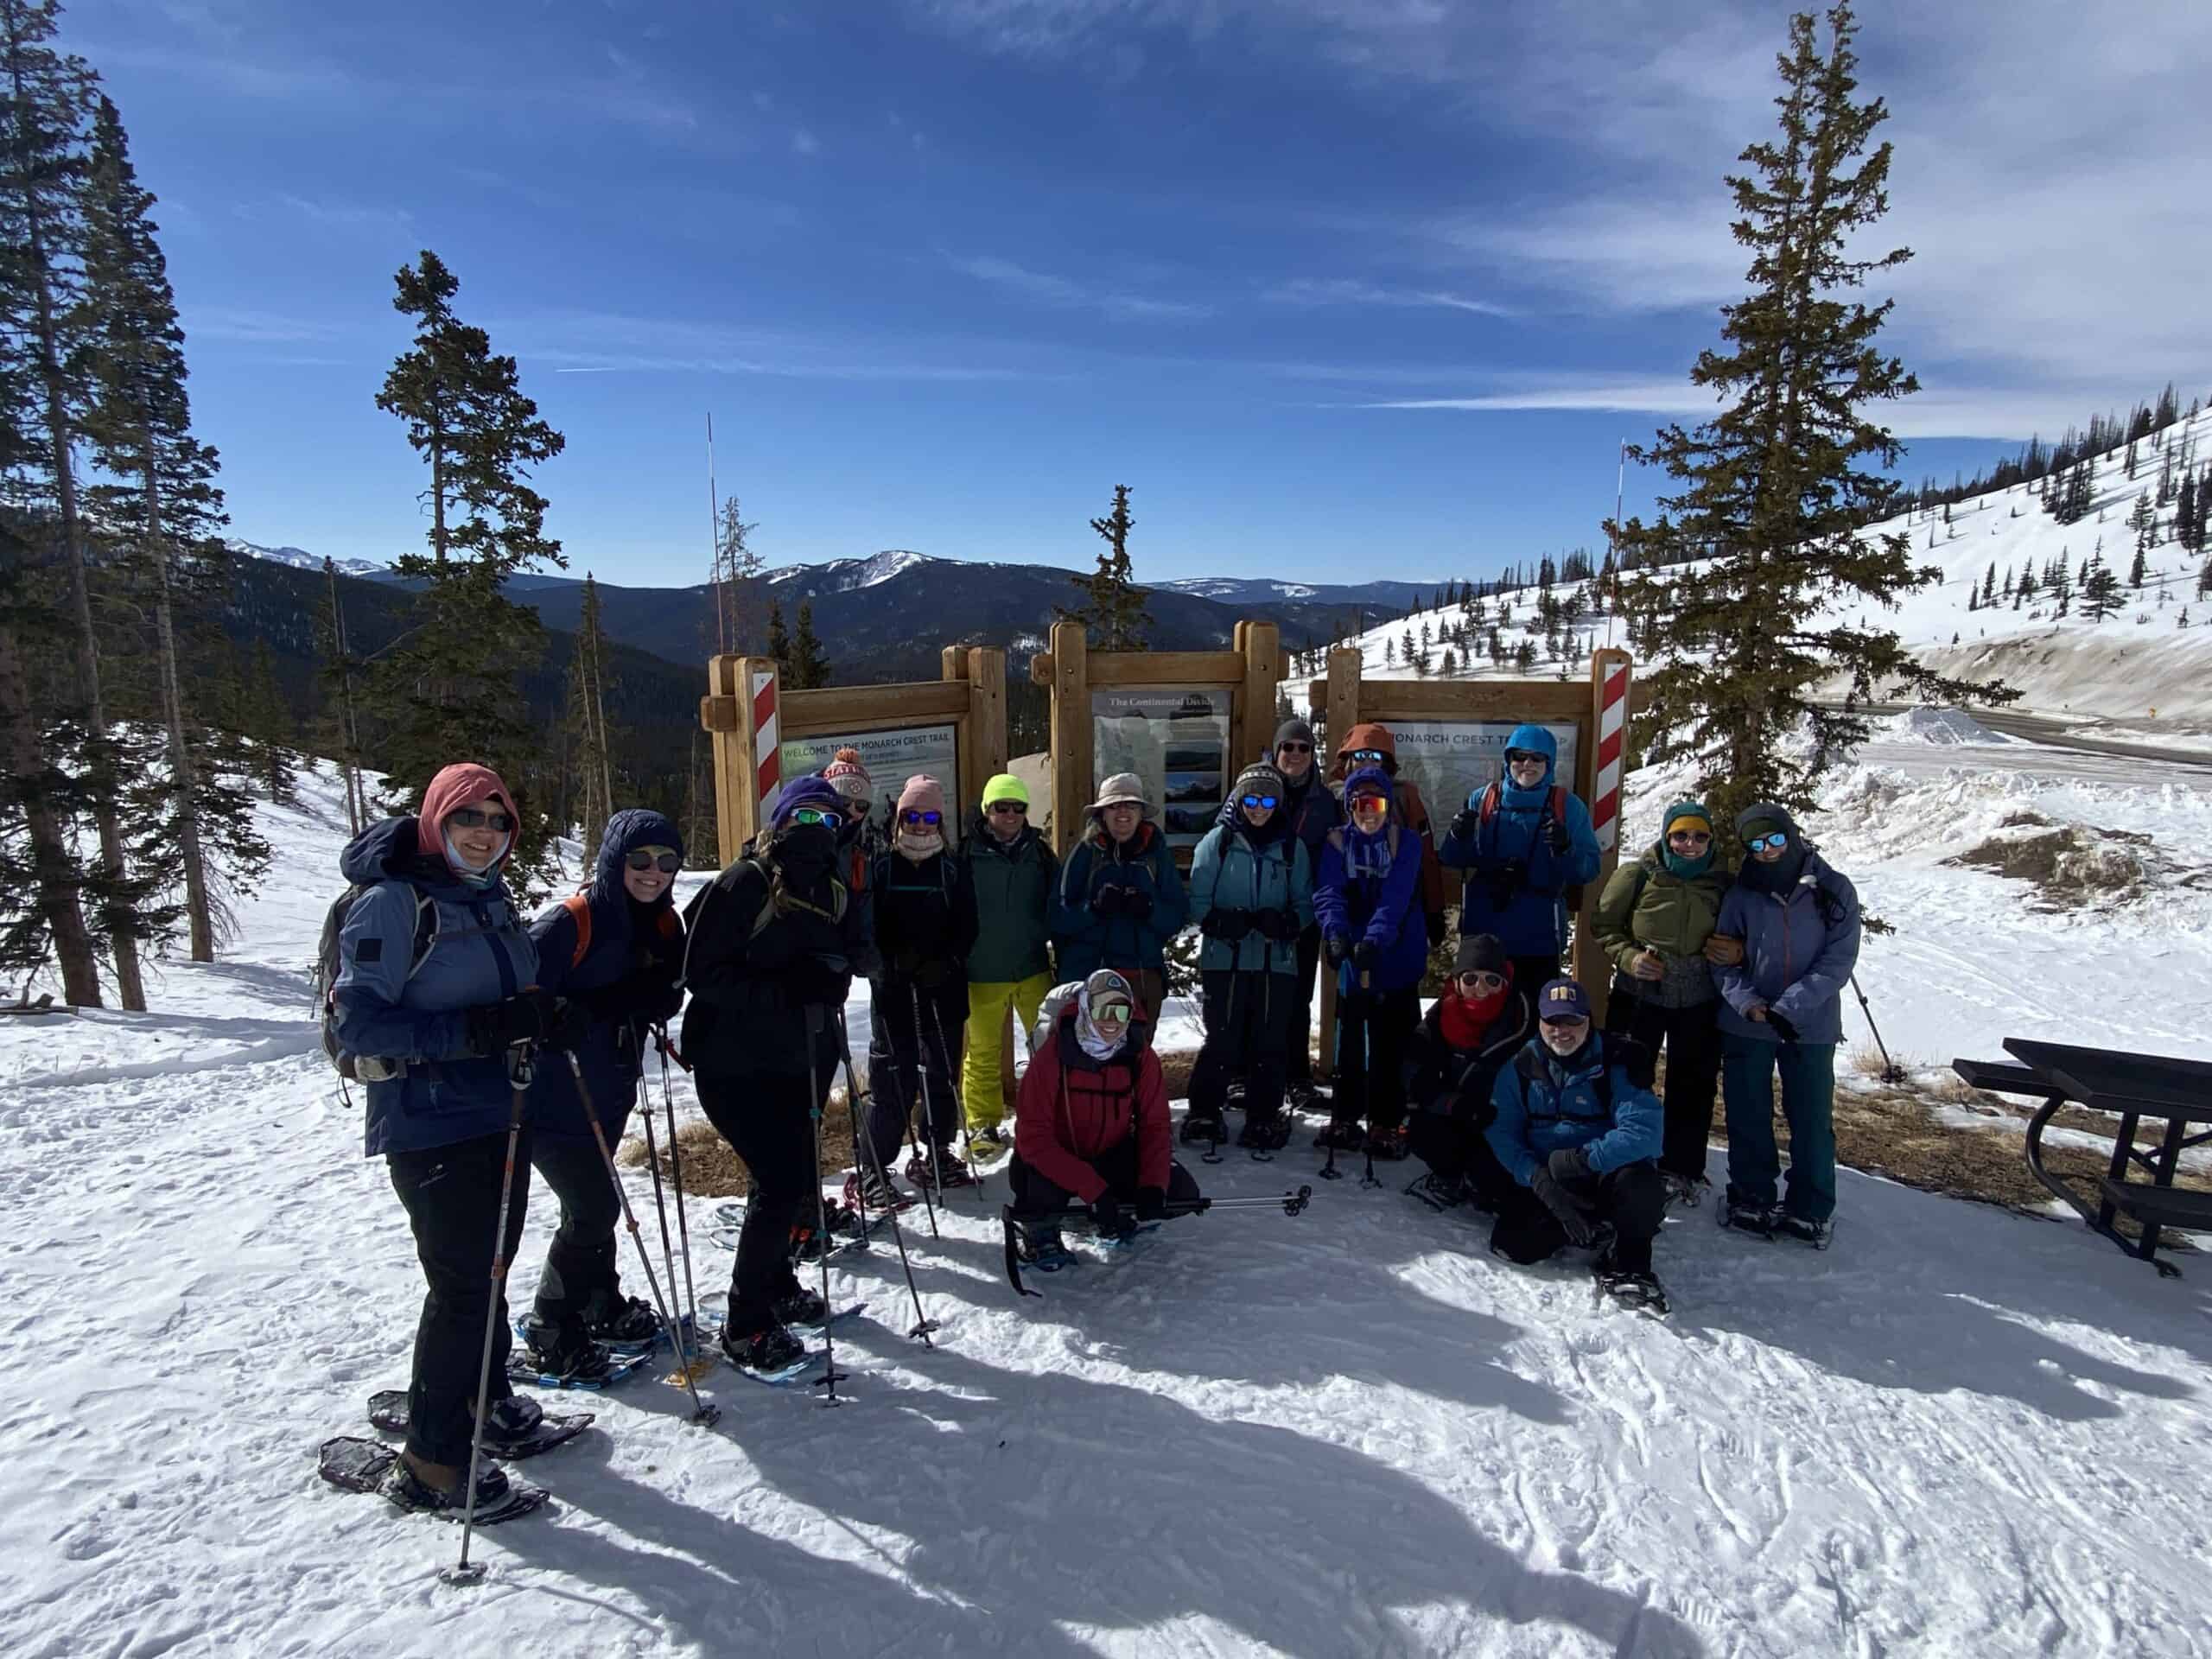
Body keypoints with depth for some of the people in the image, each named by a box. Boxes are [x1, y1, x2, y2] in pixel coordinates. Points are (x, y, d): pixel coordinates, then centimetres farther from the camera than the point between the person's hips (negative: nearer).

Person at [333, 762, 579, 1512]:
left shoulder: (494, 901, 10)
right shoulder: (392, 902, -13)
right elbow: (358, 1023, -19)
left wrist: (549, 1022, -3)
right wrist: (471, 1031, -29)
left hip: (501, 1118, 7)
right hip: (431, 1129, -7)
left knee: (489, 1270, 19)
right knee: (461, 1283, -2)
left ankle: (485, 1399, 37)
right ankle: (431, 1460, 13)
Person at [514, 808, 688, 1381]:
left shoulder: (664, 925, 2)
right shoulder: (571, 922, -21)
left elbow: (666, 995, 2)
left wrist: (646, 1001, -17)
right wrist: (585, 1013, -32)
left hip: (609, 1092, 7)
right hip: (553, 1094, -7)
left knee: (594, 1202, 21)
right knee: (594, 1208, -4)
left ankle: (600, 1305, 39)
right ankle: (550, 1331, 16)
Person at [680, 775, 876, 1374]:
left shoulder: (833, 890, 8)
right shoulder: (743, 885, -13)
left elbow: (862, 958, 12)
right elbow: (702, 972, -18)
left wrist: (847, 957, -12)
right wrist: (786, 988, -28)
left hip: (802, 1059, 7)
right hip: (735, 1062, -7)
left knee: (795, 1177, 16)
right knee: (781, 1180, -9)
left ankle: (776, 1284, 39)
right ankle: (746, 1325, 7)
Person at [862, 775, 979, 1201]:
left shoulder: (953, 868, 7)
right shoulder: (881, 865, 2)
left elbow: (967, 926, 4)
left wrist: (944, 963, -11)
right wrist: (898, 959, -16)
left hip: (945, 988, 3)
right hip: (892, 988, -3)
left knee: (943, 1071, 10)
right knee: (893, 1077, -6)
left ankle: (937, 1154, 26)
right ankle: (875, 1170, 2)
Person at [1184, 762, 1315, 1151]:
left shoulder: (1292, 846, 10)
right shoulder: (1218, 841, 4)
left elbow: (1305, 903, 9)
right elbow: (1197, 900, 2)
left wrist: (1286, 922, -12)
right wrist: (1219, 921, -18)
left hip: (1277, 961, 2)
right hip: (1225, 959, -2)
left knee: (1270, 1045, 4)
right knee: (1222, 1042, -2)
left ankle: (1263, 1118, 17)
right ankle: (1204, 1113, 13)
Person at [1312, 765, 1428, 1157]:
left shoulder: (1405, 843, -4)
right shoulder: (1338, 843, 1)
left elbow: (1397, 897, -19)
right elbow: (1328, 893, -13)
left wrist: (1375, 937, -34)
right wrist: (1335, 930, -33)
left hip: (1398, 961, -2)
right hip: (1352, 960, 2)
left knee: (1390, 1048, 4)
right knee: (1349, 1042, 12)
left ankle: (1387, 1124, 16)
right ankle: (1345, 1118, 24)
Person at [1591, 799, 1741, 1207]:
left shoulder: (1723, 884, 2)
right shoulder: (1636, 877, -6)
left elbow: (1740, 936, 15)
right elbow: (1604, 926, 0)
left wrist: (1737, 952, -7)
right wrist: (1628, 957, -16)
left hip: (1699, 1004, 2)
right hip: (1638, 996, -2)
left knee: (1694, 1086, 11)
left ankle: (1683, 1169, 26)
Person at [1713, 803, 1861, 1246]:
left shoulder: (1834, 891, -4)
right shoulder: (1740, 894, -2)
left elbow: (1838, 960, -9)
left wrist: (1788, 1008, -18)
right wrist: (1748, 1003, -17)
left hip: (1810, 1026, -1)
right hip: (1745, 1026, 1)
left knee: (1812, 1121, 6)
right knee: (1748, 1119, 9)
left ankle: (1811, 1209, 21)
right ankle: (1751, 1199, 24)